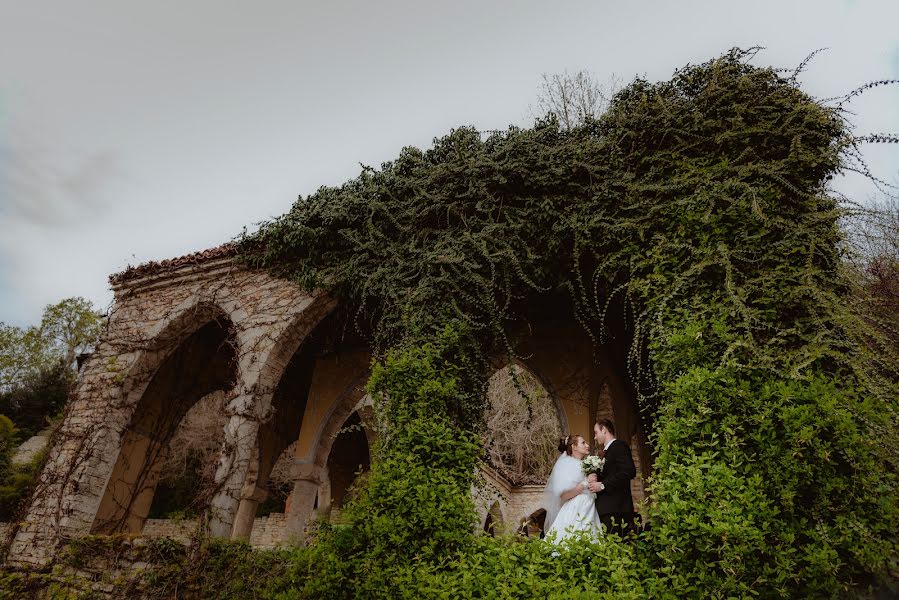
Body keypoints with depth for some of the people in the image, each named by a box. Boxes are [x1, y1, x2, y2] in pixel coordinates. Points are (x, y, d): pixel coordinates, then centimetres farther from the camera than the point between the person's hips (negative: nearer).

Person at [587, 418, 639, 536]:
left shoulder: (619, 446, -6)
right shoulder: (608, 451, 22)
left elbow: (629, 471, -20)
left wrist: (602, 485, -18)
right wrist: (597, 478, 0)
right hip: (607, 509, 9)